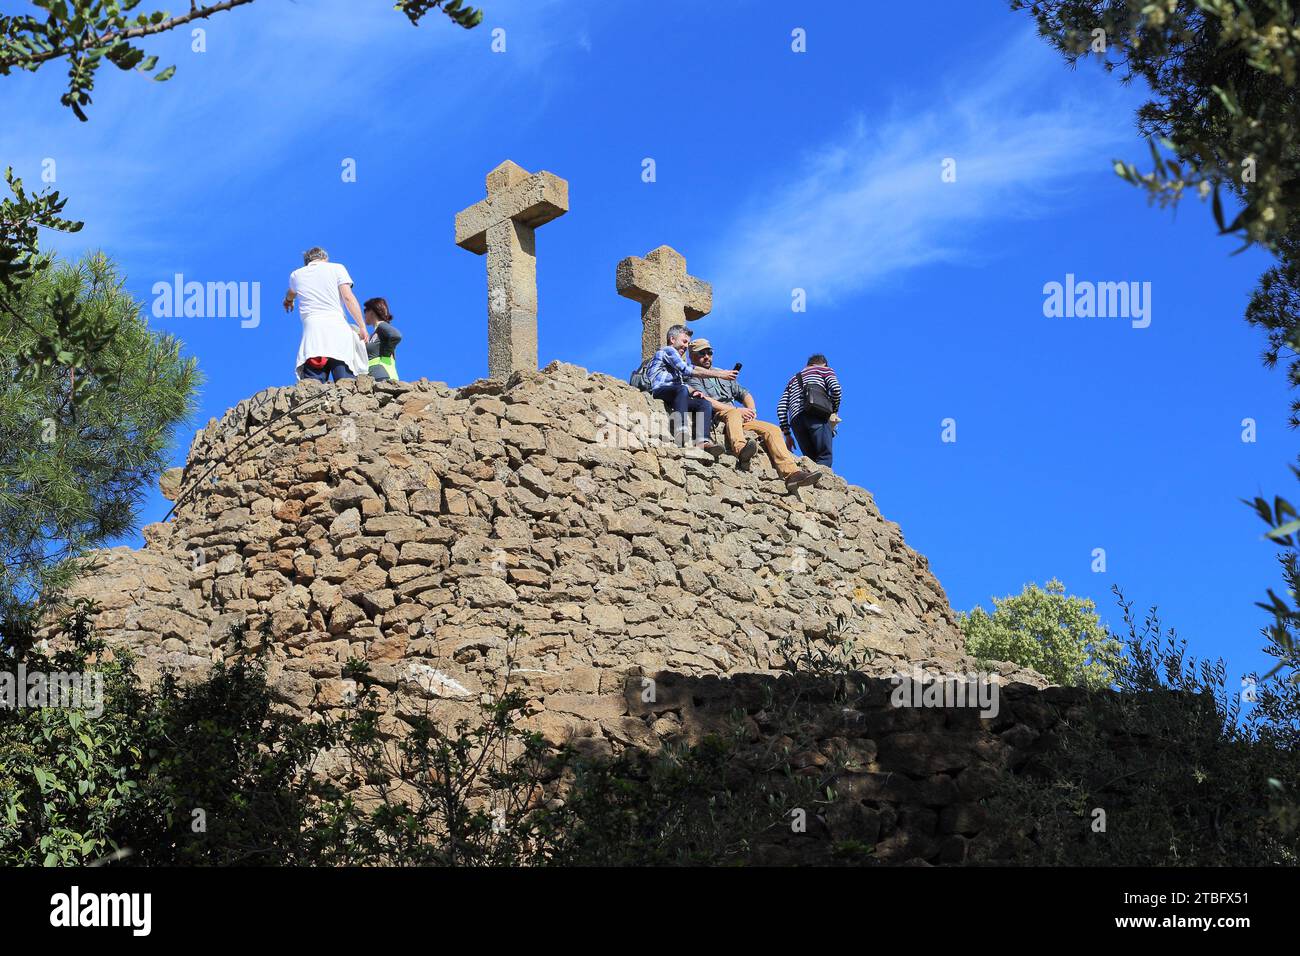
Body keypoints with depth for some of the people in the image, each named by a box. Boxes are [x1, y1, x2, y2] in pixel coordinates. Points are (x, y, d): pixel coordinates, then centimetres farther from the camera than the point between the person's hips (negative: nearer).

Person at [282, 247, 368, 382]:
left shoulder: (296, 275, 23)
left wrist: (288, 301, 70)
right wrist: (362, 326, 3)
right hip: (338, 328, -1)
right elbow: (348, 297, 2)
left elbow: (291, 294, 46)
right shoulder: (337, 268, 14)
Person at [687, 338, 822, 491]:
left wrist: (751, 409, 3)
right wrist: (737, 410, -16)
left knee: (772, 429, -12)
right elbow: (705, 401, -10)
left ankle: (791, 473, -29)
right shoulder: (693, 379, 7)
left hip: (739, 418, 7)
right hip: (716, 419, -7)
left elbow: (743, 393, 28)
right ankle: (741, 449, -69)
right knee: (732, 414, -39)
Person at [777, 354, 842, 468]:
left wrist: (786, 434, 20)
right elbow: (835, 389, 1)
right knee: (825, 458, -16)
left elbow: (781, 407, 22)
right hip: (817, 415, -5)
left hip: (796, 420, 5)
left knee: (812, 460, 2)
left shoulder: (793, 380, 36)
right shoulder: (825, 369, 23)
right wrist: (834, 411, 14)